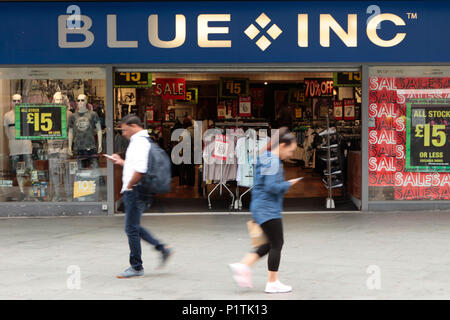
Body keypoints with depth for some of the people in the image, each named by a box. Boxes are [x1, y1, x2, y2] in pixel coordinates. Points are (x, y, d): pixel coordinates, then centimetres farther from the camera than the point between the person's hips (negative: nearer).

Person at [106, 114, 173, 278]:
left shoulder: (139, 141, -16)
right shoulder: (145, 140, 17)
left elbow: (140, 170, -27)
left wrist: (129, 185, -16)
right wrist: (122, 162, 24)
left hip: (135, 191, -10)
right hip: (138, 192, 10)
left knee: (132, 228, -2)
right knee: (134, 227, 17)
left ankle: (136, 267, 7)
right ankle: (162, 248, 15)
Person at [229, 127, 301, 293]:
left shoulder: (265, 158, 14)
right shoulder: (273, 161, -17)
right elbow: (271, 186, -24)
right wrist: (288, 184, -11)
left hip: (260, 207, 10)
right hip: (268, 209, -10)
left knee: (271, 244, 15)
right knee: (277, 244, -1)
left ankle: (243, 265, 9)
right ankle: (272, 283, 5)